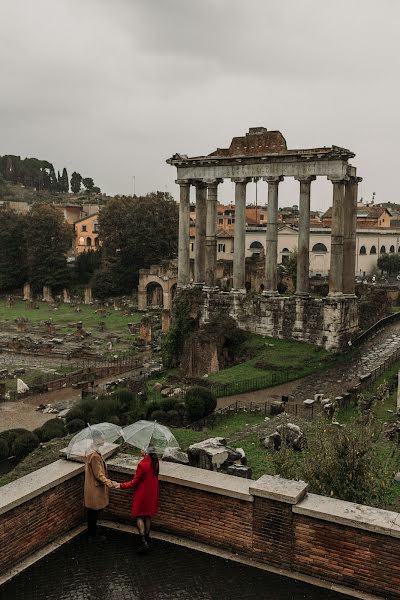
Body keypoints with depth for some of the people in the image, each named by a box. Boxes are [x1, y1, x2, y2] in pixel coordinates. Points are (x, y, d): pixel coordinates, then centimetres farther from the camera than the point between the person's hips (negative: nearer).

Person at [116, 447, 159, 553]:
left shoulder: (142, 465, -27)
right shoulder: (155, 462, -7)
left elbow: (134, 482, -19)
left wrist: (121, 486, -9)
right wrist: (145, 456, 8)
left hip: (142, 494, -7)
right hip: (152, 494, 7)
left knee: (139, 516, 6)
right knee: (148, 515, 20)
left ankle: (144, 542, -1)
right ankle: (147, 538, 31)